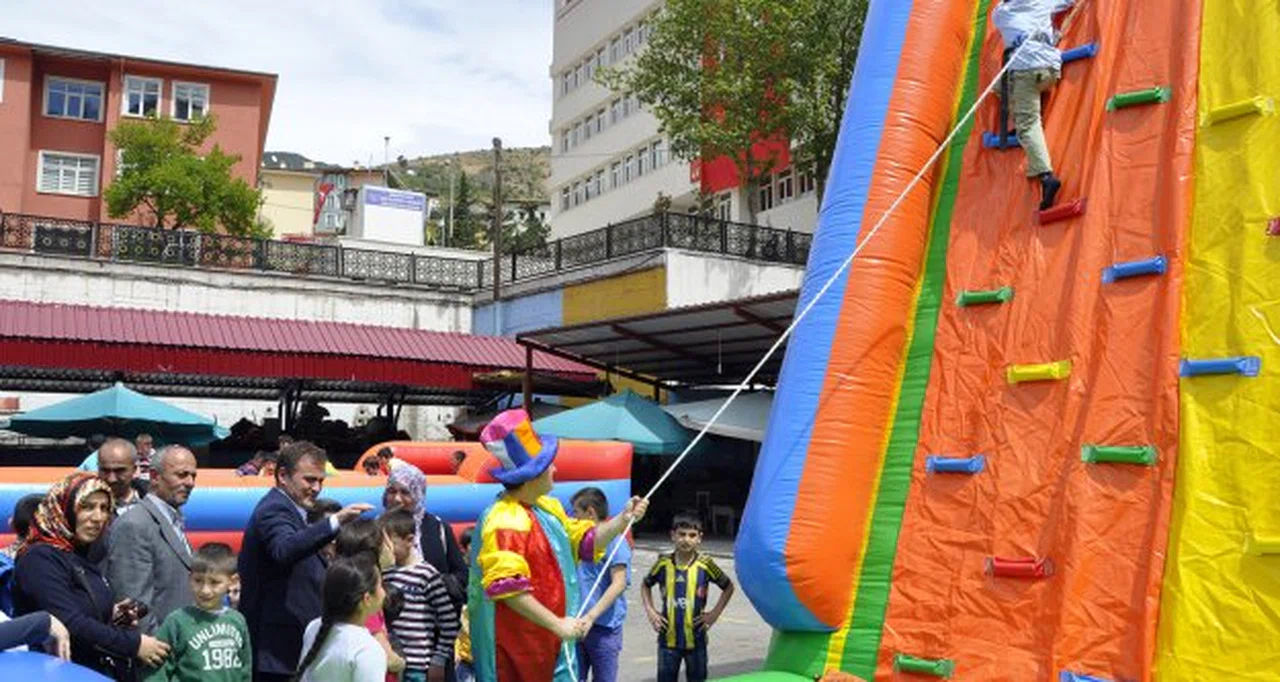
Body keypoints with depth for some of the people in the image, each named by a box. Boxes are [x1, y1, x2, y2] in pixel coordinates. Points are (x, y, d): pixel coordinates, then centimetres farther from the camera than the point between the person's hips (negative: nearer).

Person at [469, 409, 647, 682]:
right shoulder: (506, 521, -22)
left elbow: (585, 541, 18)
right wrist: (557, 624, -25)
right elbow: (507, 588, -28)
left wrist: (623, 519, 3)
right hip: (515, 646, -10)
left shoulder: (548, 506, 11)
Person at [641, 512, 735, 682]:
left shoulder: (705, 565, -9)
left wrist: (715, 613, -3)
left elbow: (728, 587, 4)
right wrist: (650, 611, 1)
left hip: (695, 639, -1)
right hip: (668, 638, 1)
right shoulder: (664, 563, -4)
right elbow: (646, 585, 13)